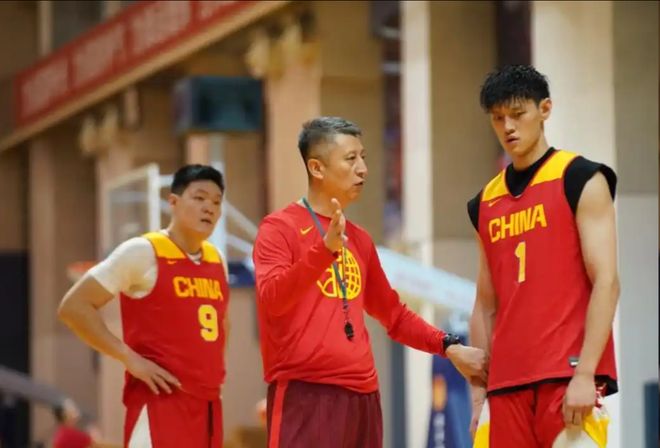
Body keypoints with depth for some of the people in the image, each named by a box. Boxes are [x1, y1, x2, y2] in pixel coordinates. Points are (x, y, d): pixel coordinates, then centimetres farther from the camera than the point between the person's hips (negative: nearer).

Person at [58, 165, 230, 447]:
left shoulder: (217, 261, 14)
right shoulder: (143, 252, -8)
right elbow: (74, 307, -10)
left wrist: (214, 368, 16)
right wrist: (129, 358, -15)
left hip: (208, 403, 8)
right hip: (160, 400, -8)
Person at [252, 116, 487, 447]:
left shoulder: (359, 239, 18)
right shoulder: (279, 228, -3)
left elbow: (393, 314, 29)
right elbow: (271, 300, -19)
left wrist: (448, 347, 18)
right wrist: (325, 249, -30)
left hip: (362, 396, 8)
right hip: (305, 395, -7)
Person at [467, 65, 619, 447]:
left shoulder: (580, 179, -1)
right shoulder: (486, 203, 16)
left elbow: (606, 282, -9)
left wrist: (585, 373, -17)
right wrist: (479, 390, 11)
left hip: (569, 375, -6)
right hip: (506, 384, 6)